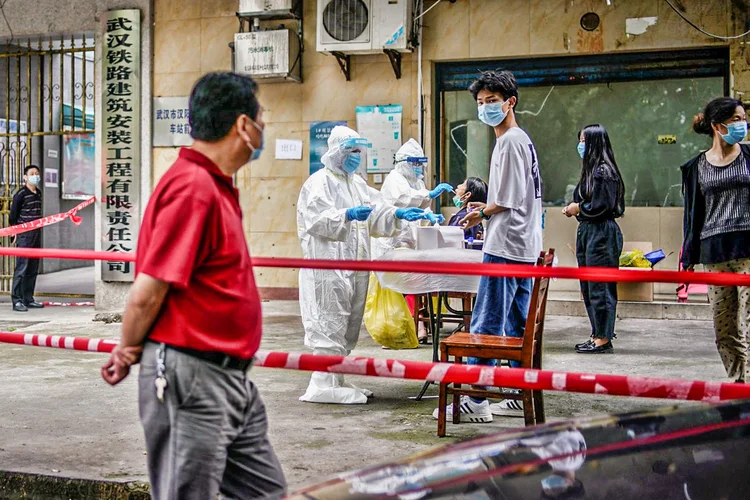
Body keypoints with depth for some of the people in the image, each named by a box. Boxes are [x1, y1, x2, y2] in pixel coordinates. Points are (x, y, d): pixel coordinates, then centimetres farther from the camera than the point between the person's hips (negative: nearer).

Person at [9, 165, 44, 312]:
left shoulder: (38, 193, 13)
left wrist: (39, 228, 16)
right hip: (24, 236, -7)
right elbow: (13, 215, -6)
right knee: (21, 268, -9)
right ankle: (17, 300, -8)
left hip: (36, 235, 8)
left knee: (33, 269, 9)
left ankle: (28, 299, 16)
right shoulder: (21, 194, -9)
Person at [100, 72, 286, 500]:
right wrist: (130, 353, -4)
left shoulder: (216, 186, 14)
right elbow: (148, 291, -20)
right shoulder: (192, 187, -19)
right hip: (191, 379, -10)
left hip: (232, 377, 10)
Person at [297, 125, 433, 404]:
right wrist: (348, 215, -32)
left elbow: (376, 214, 19)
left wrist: (399, 214, 2)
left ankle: (335, 380, 19)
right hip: (328, 265, -9)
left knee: (347, 325, 11)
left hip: (354, 266, 9)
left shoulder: (357, 184, 20)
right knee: (330, 323, -10)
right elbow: (317, 219, -19)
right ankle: (324, 385, -9)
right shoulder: (320, 182, -7)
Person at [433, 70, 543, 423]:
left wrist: (481, 214, -1)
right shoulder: (522, 139, 18)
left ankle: (474, 401, -5)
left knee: (486, 323, -7)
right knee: (518, 325, 12)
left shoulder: (510, 142, -13)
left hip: (505, 247, -10)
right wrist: (488, 209, 16)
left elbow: (509, 200, -16)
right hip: (525, 247, 10)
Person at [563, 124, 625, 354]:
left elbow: (603, 206, -20)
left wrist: (578, 208, -7)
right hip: (587, 232, 10)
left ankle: (603, 339, -1)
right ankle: (597, 336, 20)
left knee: (599, 287, -6)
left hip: (602, 234, -10)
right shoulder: (591, 170, 15)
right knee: (589, 287, 13)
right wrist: (573, 209, 5)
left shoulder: (603, 171, -14)